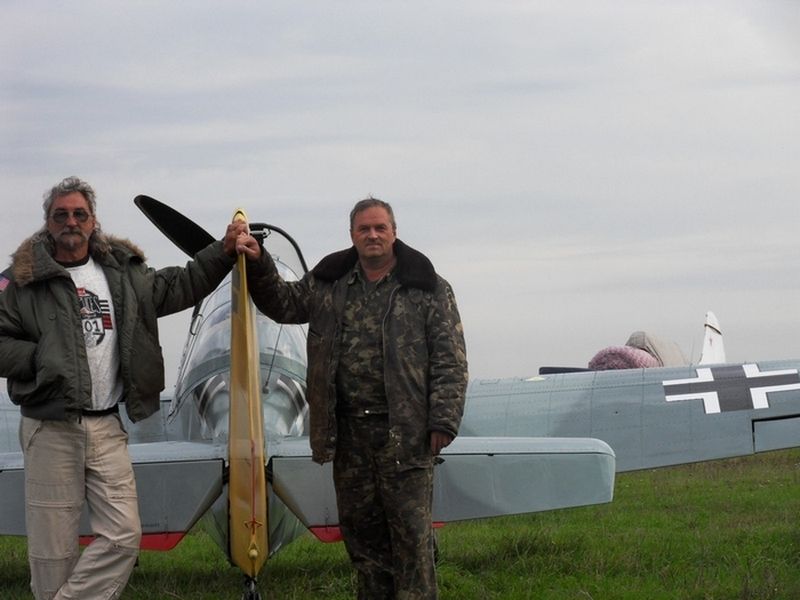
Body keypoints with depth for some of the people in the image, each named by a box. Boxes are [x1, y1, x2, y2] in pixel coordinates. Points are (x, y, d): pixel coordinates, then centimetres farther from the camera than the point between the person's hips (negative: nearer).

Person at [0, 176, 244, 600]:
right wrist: (43, 358, -13)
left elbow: (177, 287, 22)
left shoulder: (122, 273, 13)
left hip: (107, 429, 5)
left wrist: (223, 252, 13)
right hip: (51, 431, -4)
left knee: (124, 535, -4)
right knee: (53, 548, -2)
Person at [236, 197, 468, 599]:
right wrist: (258, 266, 4)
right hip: (347, 429, 5)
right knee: (358, 525, 11)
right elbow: (283, 304, 22)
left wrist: (443, 422, -12)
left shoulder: (428, 289, 0)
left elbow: (449, 362, -4)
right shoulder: (328, 283, 12)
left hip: (404, 430, -5)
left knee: (410, 529, -5)